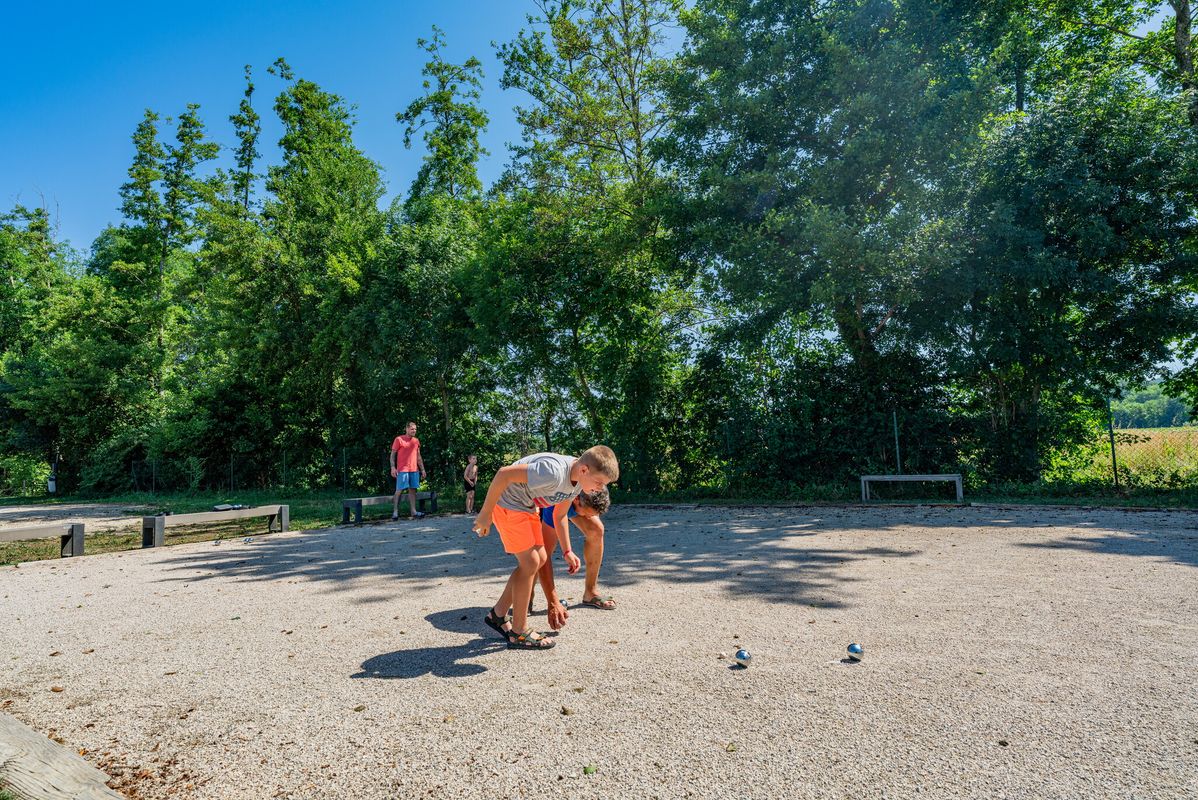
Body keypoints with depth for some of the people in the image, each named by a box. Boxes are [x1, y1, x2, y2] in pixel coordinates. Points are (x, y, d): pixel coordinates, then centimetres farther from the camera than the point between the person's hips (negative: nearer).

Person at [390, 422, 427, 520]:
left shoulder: (416, 441, 15)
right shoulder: (399, 439, -1)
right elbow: (393, 454, -1)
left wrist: (422, 469, 15)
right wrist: (393, 467, -11)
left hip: (414, 470, 5)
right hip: (402, 470, -5)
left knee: (412, 489, 5)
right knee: (399, 490, -5)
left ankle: (413, 511, 7)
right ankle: (395, 512, -2)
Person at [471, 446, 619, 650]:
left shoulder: (578, 481, -5)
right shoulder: (554, 471, -35)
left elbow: (559, 516, 10)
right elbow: (504, 473, -32)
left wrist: (567, 551, 5)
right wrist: (485, 513, -24)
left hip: (527, 507, 9)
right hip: (506, 504, -9)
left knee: (539, 560, 8)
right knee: (530, 563, -8)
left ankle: (498, 614, 20)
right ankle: (519, 632, 6)